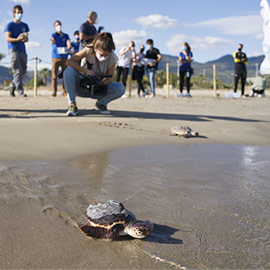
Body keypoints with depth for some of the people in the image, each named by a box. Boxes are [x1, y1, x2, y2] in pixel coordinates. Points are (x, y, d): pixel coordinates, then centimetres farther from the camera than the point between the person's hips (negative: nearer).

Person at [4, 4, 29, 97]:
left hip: (22, 50, 5)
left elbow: (27, 39, 15)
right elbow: (7, 38, -6)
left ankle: (12, 87, 23)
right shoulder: (10, 25, 4)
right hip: (13, 49, -5)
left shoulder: (24, 25, 19)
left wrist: (25, 39, -10)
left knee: (23, 71, 5)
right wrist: (17, 39, -24)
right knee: (17, 71, -14)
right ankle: (20, 90, -17)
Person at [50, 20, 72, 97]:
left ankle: (65, 92, 4)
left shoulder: (66, 36, 15)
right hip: (55, 57, -2)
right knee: (54, 75, -7)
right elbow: (52, 40, -13)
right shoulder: (53, 35, 10)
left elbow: (69, 44, -2)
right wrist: (52, 41, -39)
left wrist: (68, 48, -27)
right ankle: (54, 91, -6)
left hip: (64, 57, 2)